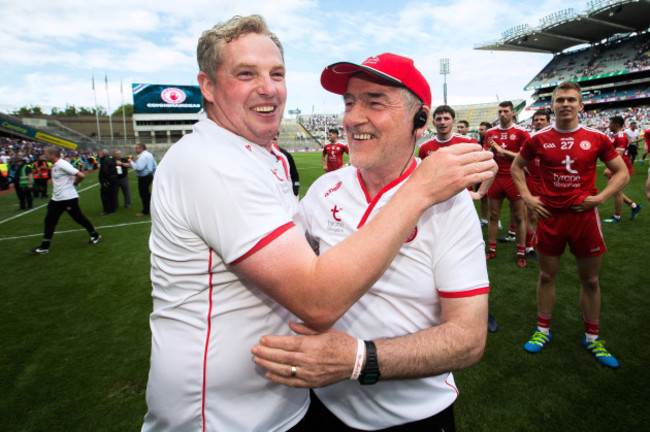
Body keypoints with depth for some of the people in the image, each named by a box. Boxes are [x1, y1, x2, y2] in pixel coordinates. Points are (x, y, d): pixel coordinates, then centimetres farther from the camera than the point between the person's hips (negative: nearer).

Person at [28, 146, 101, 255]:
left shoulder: (62, 164, -18)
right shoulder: (55, 165, 12)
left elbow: (80, 175, -24)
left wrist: (74, 183, -7)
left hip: (68, 198, -9)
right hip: (57, 199, 9)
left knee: (79, 218, 2)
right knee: (49, 221, 8)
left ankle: (95, 236, 20)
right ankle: (44, 247, 13)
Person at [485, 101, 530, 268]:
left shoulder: (521, 132, -2)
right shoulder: (490, 132, 10)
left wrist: (502, 149, -15)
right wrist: (490, 149, -9)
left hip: (514, 178, -3)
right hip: (495, 177, 4)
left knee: (519, 218, 3)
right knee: (493, 216, 9)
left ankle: (521, 253, 13)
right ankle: (491, 250, 20)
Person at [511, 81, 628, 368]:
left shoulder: (596, 138, 0)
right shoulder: (539, 139, 0)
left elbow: (622, 173, 8)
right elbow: (516, 166, 13)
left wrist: (600, 197, -7)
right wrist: (527, 197, 3)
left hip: (584, 215, 0)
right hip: (549, 217, 0)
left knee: (590, 279, 10)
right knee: (547, 276, 10)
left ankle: (592, 337, 28)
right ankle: (543, 330, 26)